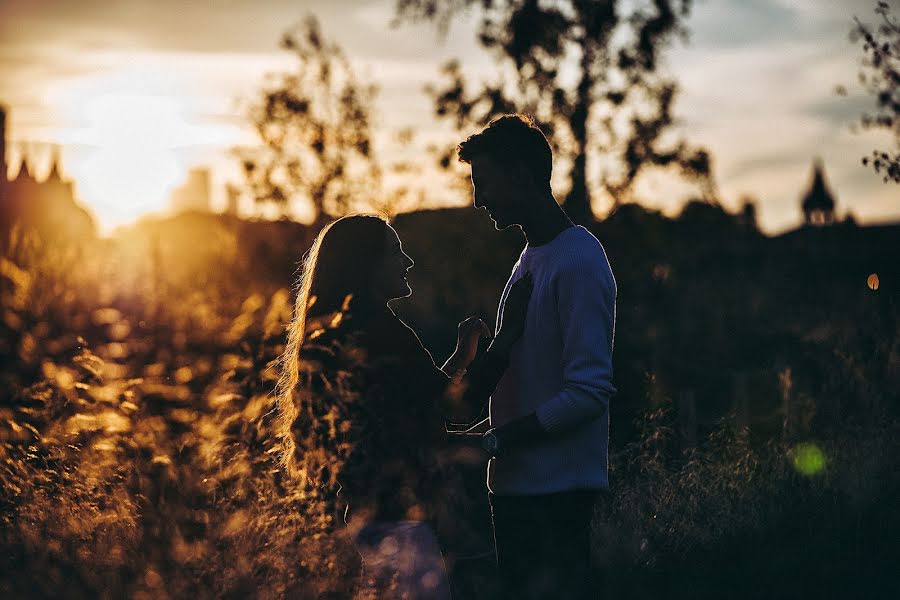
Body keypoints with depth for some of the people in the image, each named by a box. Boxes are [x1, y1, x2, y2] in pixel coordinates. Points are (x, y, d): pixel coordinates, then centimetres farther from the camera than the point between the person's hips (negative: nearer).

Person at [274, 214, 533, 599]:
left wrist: (461, 356, 17)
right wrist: (511, 329, -5)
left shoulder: (327, 336, 15)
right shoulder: (373, 332, -15)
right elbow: (455, 403, -13)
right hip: (391, 521, -10)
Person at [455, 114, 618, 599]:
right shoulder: (529, 259, 17)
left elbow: (590, 391, -20)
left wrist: (497, 441, -19)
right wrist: (480, 431, 9)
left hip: (557, 487, -9)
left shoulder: (578, 262, -14)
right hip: (515, 483, 9)